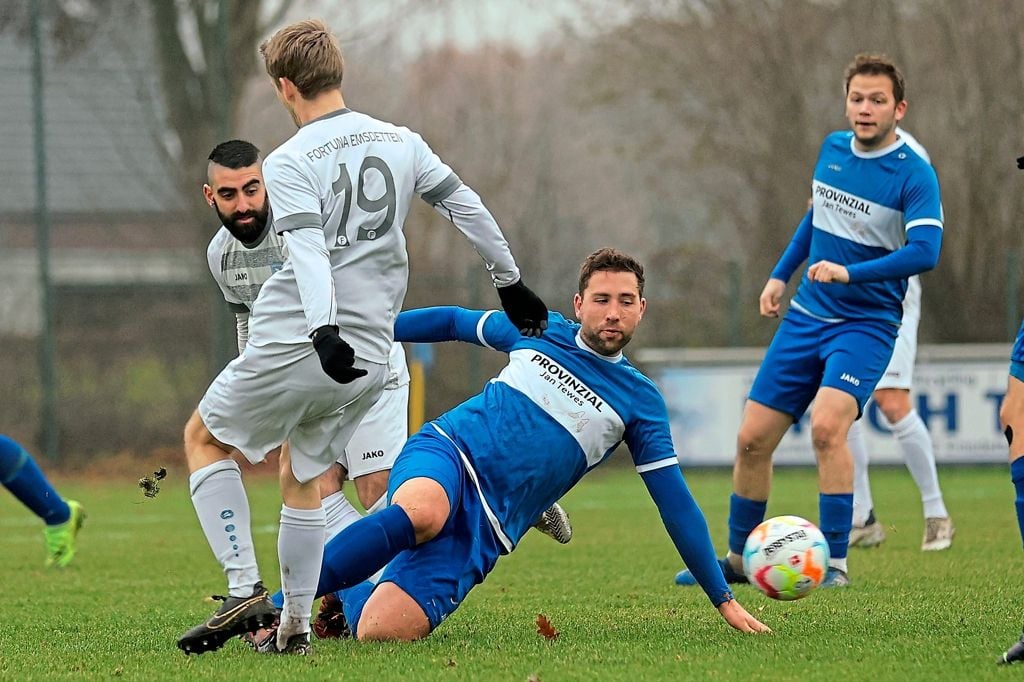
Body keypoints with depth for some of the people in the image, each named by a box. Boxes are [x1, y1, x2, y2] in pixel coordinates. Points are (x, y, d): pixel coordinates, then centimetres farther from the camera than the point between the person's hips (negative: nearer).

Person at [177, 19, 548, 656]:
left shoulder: (290, 163, -9)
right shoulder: (401, 143, 8)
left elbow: (309, 252, -23)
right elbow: (468, 208, 11)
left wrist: (322, 332, -34)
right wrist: (510, 281, 23)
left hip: (295, 346, -6)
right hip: (368, 360, 6)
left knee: (204, 438, 15)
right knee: (302, 478, 22)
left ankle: (245, 591, 1)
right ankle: (296, 626, 18)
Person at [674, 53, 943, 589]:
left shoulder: (914, 175, -14)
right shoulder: (832, 149, 5)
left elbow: (924, 252, -28)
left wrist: (848, 272, -37)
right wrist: (781, 273, 23)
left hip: (866, 324, -6)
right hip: (806, 317, 6)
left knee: (826, 425, -29)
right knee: (752, 438, 4)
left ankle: (834, 563, -19)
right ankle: (736, 559, 23)